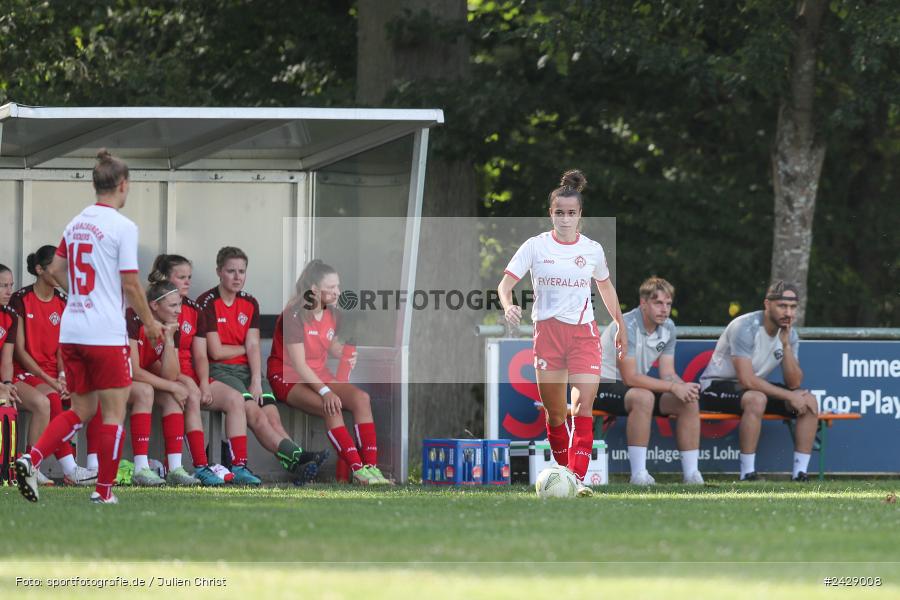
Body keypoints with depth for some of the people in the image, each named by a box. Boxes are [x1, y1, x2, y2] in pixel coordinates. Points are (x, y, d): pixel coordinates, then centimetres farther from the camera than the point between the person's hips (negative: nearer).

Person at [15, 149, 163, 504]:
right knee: (114, 411, 3)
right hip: (106, 334, -7)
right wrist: (150, 323, 3)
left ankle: (32, 459, -6)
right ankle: (104, 490, 3)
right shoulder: (122, 227, -10)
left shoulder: (76, 224, 10)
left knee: (81, 410, 14)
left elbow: (55, 270, 17)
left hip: (71, 331, 7)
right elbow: (130, 285, -10)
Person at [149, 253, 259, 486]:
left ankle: (239, 466, -19)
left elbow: (200, 356, 10)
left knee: (235, 398, -13)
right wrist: (183, 381, -20)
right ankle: (201, 467, -39)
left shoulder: (194, 311, 14)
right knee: (191, 394, -36)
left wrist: (204, 384, -9)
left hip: (190, 377, 7)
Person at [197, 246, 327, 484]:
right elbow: (216, 351, -8)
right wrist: (245, 348, 6)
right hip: (218, 371, -6)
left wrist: (256, 381, -10)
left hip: (247, 369, 6)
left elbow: (254, 348, 4)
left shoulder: (250, 303, 14)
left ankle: (296, 464, -43)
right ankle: (295, 457, -47)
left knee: (272, 415, -20)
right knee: (254, 413, -28)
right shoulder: (207, 303, -4)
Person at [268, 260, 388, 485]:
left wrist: (344, 352, -4)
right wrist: (324, 391, -32)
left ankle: (370, 466, -25)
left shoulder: (330, 314, 5)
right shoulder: (294, 316, -19)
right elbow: (298, 364, -23)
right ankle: (358, 469, -32)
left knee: (361, 398, -18)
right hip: (289, 379, -7)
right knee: (332, 407, -32)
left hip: (319, 374, 7)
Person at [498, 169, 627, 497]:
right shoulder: (536, 246, -1)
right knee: (554, 413, 4)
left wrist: (620, 327, 27)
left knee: (583, 407, -15)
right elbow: (505, 284, -4)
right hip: (548, 331, 0)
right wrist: (508, 307, -26)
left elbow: (606, 287, 22)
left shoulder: (592, 249, 5)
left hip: (584, 333, 0)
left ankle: (578, 478, -20)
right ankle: (563, 469, 22)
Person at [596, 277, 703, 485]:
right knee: (643, 397, -38)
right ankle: (639, 474, -35)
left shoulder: (668, 328, 1)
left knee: (689, 402, -9)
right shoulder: (627, 326, -24)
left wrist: (684, 387, -24)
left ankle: (691, 473, -8)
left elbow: (668, 374, 0)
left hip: (635, 385, 8)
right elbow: (630, 377, -28)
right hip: (604, 386, -8)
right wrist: (674, 387, -30)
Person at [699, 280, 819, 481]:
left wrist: (786, 346, -20)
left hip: (755, 387, 8)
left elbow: (794, 384, -7)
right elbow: (746, 380, -30)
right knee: (756, 399, -39)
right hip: (716, 386, -7)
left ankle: (799, 472, -8)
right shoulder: (745, 328, -24)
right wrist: (789, 396, -25)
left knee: (809, 401, -9)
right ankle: (747, 474, -33)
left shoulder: (790, 334, -1)